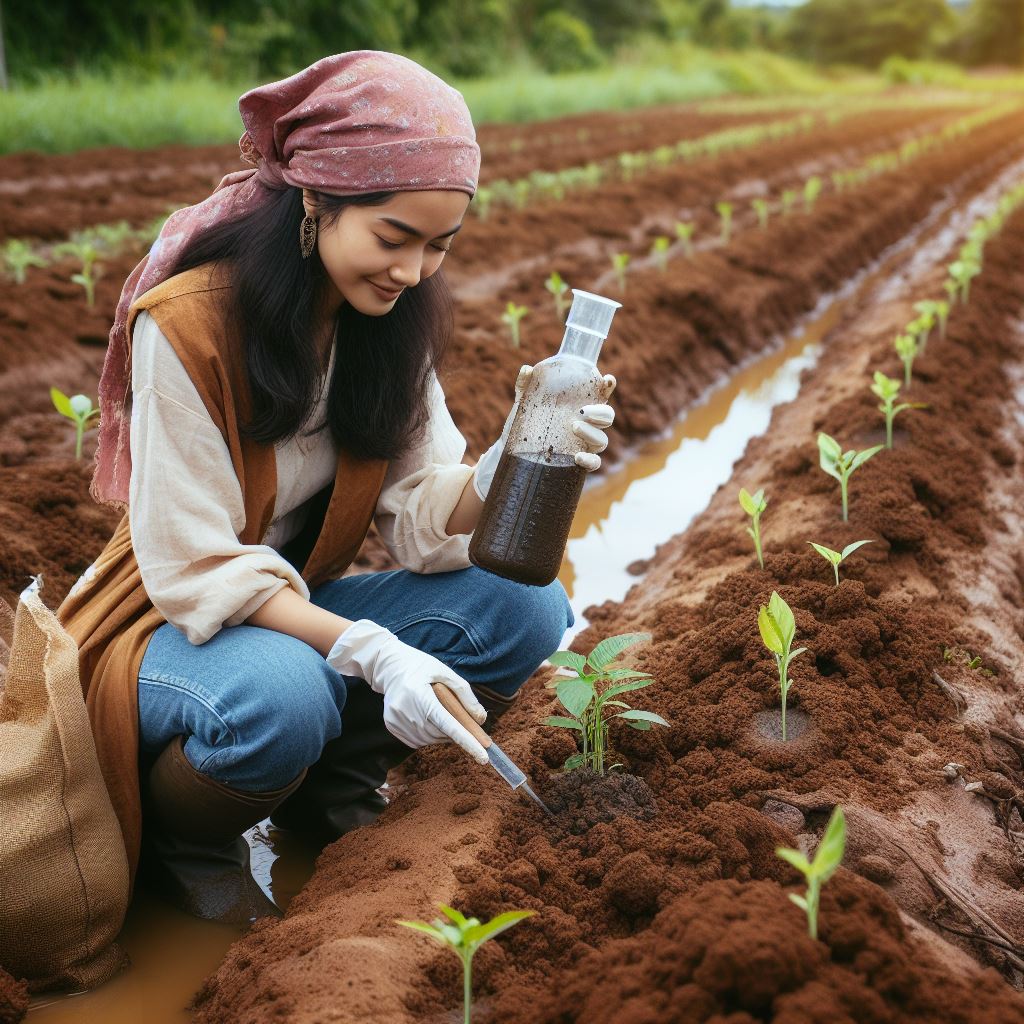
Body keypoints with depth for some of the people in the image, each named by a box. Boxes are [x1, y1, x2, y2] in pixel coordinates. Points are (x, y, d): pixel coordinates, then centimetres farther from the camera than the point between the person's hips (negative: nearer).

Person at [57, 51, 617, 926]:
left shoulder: (391, 318, -5)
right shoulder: (188, 323, -24)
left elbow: (422, 515, -9)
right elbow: (196, 572, -23)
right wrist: (372, 652, -35)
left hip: (299, 606, 6)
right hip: (172, 624, -6)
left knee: (528, 611, -16)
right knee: (283, 695, -39)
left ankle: (333, 788, 4)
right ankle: (176, 837, -5)